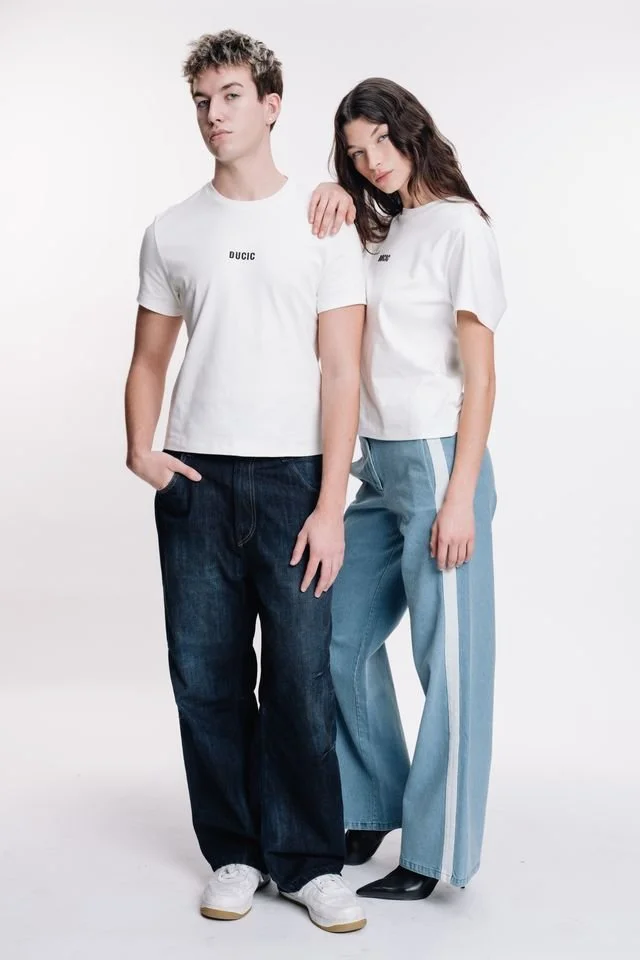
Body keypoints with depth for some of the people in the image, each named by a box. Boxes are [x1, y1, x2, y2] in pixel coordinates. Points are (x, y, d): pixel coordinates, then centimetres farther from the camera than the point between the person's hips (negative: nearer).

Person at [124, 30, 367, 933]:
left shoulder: (324, 224, 2)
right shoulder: (171, 232, 11)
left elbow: (341, 370, -3)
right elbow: (149, 360, 15)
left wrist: (330, 506, -10)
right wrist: (139, 448, -5)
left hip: (294, 479, -2)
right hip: (197, 483, 3)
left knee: (300, 681, 0)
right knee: (208, 679, 7)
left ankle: (310, 863, 15)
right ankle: (235, 855, 22)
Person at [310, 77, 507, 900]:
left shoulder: (458, 225, -8)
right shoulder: (380, 231, 14)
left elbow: (480, 374, -12)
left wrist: (460, 497, -17)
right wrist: (337, 199, 2)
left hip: (436, 462, -8)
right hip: (378, 463, 8)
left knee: (447, 660, 1)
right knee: (343, 638, 13)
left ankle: (435, 852, 13)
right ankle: (372, 810, 31)